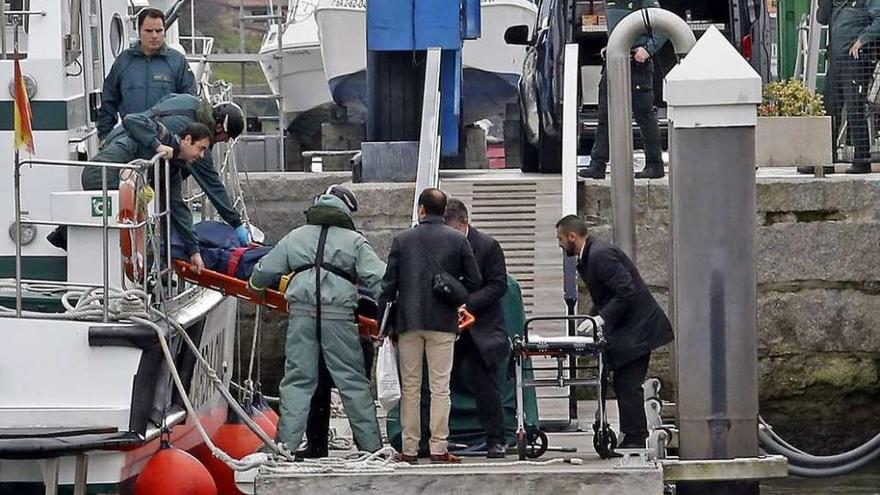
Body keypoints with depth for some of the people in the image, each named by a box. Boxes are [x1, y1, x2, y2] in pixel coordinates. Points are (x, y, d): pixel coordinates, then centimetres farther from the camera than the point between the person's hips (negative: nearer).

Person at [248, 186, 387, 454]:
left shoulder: (295, 237, 15)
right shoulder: (354, 241, 7)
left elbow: (264, 271, 20)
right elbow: (377, 278, -3)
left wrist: (255, 286, 41)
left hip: (302, 314, 2)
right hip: (339, 316, -2)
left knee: (297, 380, 5)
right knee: (353, 381, 4)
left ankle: (287, 442, -1)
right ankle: (372, 444, 6)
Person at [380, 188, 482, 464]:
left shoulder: (402, 240, 3)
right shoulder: (458, 241, 1)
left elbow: (389, 284, 3)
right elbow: (474, 281, 3)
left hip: (409, 321, 1)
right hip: (443, 322, -1)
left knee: (410, 387, 6)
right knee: (440, 387, 0)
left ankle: (409, 449, 6)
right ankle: (438, 449, -4)